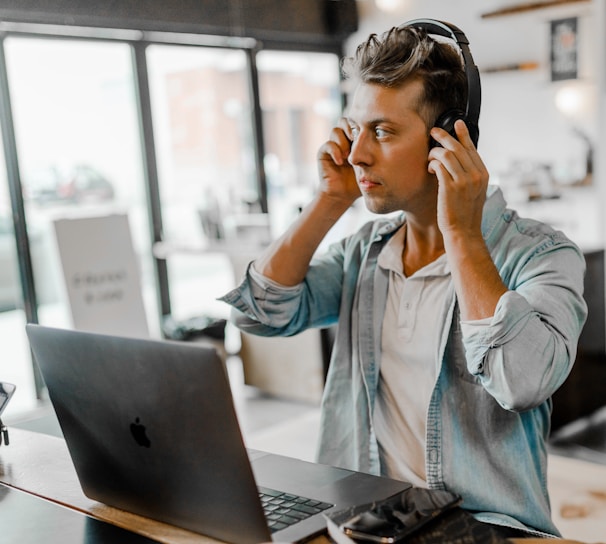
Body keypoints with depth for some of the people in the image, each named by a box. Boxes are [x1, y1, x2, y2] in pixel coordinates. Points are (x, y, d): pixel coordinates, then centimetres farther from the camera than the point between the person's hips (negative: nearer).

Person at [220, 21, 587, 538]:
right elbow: (261, 311, 1)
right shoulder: (364, 249, 9)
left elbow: (523, 380, -23)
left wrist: (461, 232, -17)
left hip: (484, 526, -3)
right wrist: (331, 200, -1)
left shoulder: (542, 255, -6)